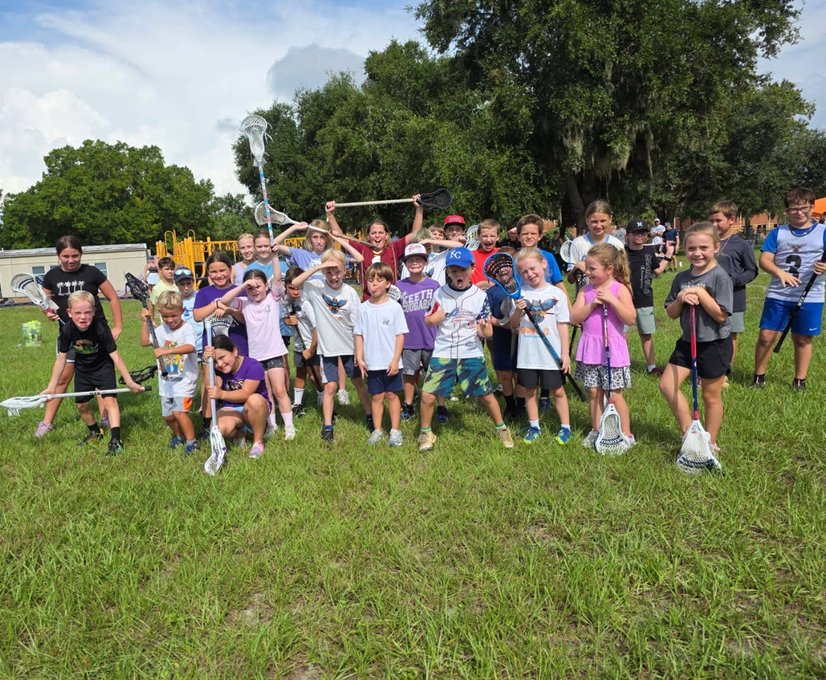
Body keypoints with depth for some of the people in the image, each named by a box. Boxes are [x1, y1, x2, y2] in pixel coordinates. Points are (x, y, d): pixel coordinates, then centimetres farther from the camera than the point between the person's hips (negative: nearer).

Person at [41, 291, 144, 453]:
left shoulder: (101, 327, -33)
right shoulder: (67, 330, -22)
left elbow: (115, 356, -28)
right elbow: (61, 358, -10)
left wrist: (130, 382, -27)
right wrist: (51, 387, -7)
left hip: (103, 366, -4)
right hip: (82, 368, 4)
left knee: (109, 399, -18)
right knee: (81, 404, 12)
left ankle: (116, 440, -17)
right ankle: (95, 432, 36)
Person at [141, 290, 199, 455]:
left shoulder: (187, 329, -16)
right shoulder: (161, 330, 6)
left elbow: (190, 347, -34)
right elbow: (144, 342, 8)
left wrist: (167, 350, -45)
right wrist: (145, 322, 1)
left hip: (185, 379, -7)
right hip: (167, 380, 7)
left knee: (179, 411, -19)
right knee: (168, 415, 13)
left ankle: (192, 441, -2)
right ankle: (178, 435, 39)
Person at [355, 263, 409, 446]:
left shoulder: (394, 307, -6)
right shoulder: (363, 308, 1)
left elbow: (400, 335, -6)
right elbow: (359, 335, 5)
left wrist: (395, 360, -11)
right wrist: (359, 358, -2)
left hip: (391, 362, -2)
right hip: (372, 363, 2)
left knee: (392, 395, 7)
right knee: (376, 396, 11)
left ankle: (395, 430, 17)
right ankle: (377, 430, 22)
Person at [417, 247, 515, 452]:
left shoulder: (480, 296, -3)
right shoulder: (440, 293, 0)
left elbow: (485, 330, 0)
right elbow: (428, 321, 10)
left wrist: (485, 330, -23)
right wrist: (434, 318, -13)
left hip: (471, 354, -1)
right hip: (443, 353, 1)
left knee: (486, 394, 3)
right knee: (427, 395, -6)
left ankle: (502, 429, 28)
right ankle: (426, 433, 18)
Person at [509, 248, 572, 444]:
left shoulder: (556, 294, -3)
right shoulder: (520, 293, 0)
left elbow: (562, 325, 0)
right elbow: (514, 325, 3)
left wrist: (565, 354, -3)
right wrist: (518, 312, -18)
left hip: (551, 354, -2)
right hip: (527, 354, 2)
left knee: (557, 390, 7)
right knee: (530, 390, 11)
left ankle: (565, 427, 22)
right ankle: (534, 427, 26)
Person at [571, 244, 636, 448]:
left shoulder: (619, 289, -6)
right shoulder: (586, 290, 6)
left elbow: (631, 319, -14)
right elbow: (574, 318, -2)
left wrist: (612, 300, -21)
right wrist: (592, 304, -14)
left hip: (612, 347, -4)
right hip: (590, 347, 4)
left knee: (614, 394, 2)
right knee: (593, 392, 10)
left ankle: (626, 434, 16)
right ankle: (596, 431, 23)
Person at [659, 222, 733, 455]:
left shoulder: (719, 276, -14)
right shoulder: (681, 278, 3)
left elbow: (721, 315, -20)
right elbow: (671, 313, 6)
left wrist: (700, 293, -23)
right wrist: (681, 299, -13)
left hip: (714, 343, -6)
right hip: (688, 341, 6)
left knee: (711, 395, 8)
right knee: (667, 385, 0)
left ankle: (710, 442, 26)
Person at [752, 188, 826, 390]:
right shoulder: (778, 232, 5)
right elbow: (764, 260, -2)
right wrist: (780, 272, -21)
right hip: (778, 295, 1)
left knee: (803, 339, 8)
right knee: (766, 336, -1)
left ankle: (800, 380, 22)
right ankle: (759, 377, 14)